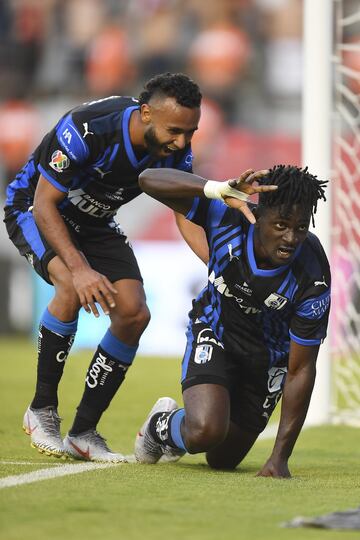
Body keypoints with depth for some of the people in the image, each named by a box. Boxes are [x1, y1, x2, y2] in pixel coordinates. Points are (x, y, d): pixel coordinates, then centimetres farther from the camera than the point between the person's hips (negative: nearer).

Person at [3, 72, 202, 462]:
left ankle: (83, 433, 0)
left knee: (134, 314, -10)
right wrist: (79, 268, -43)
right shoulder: (86, 130, -35)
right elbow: (44, 204, -31)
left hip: (94, 222, 6)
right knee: (72, 288, -33)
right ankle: (42, 411, -16)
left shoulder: (176, 150, -18)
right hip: (33, 209, -6)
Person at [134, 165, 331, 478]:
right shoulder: (228, 216, -29)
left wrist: (280, 457, -26)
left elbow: (301, 370, -24)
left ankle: (177, 426, 47)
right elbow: (149, 180, -32)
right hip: (216, 333, -1)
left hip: (268, 356, 1)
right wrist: (218, 189, -49)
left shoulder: (312, 280, -32)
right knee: (206, 432, -26)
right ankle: (162, 425, 11)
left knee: (222, 459, 11)